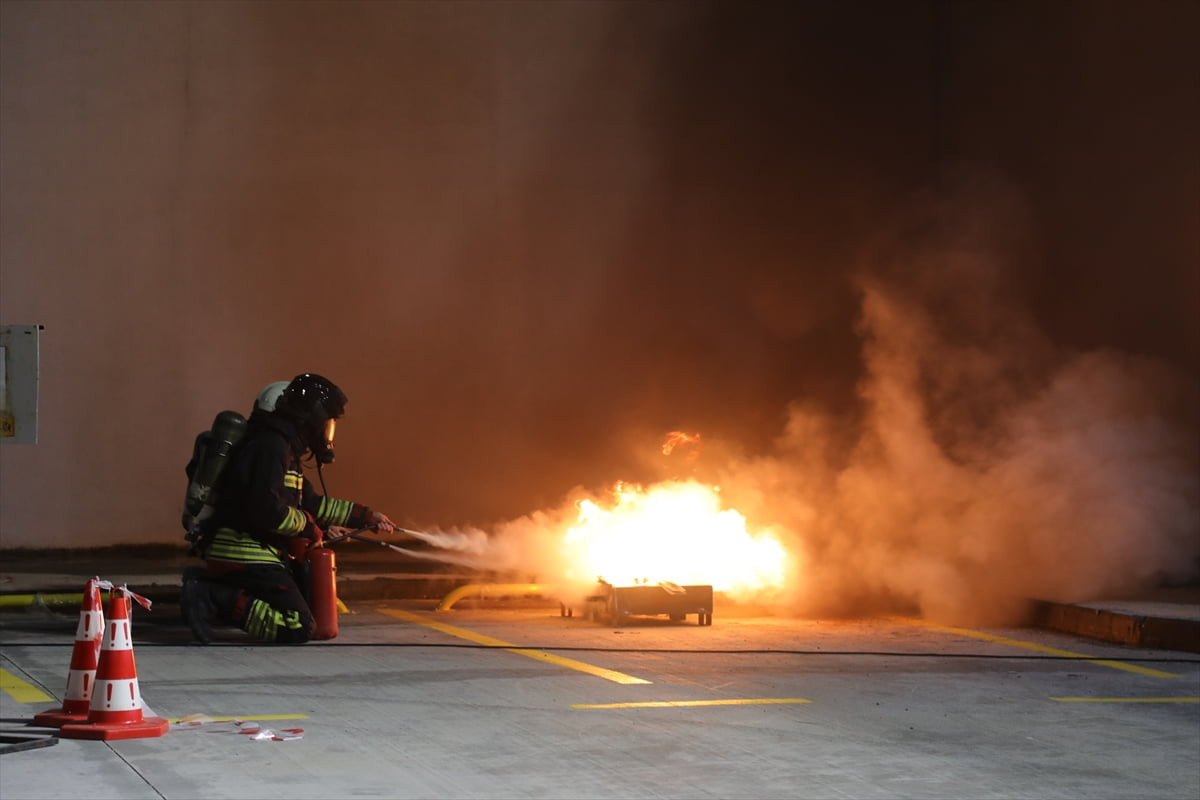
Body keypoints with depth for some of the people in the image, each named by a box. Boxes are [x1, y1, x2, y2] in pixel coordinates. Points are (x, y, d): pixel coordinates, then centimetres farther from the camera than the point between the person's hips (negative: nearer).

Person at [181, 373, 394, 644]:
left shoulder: (284, 448, 21)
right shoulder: (271, 446, -13)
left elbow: (313, 503, 27)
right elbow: (267, 510, -23)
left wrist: (366, 515, 26)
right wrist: (306, 525, -6)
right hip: (246, 556, -10)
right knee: (298, 628, -15)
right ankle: (219, 599, -20)